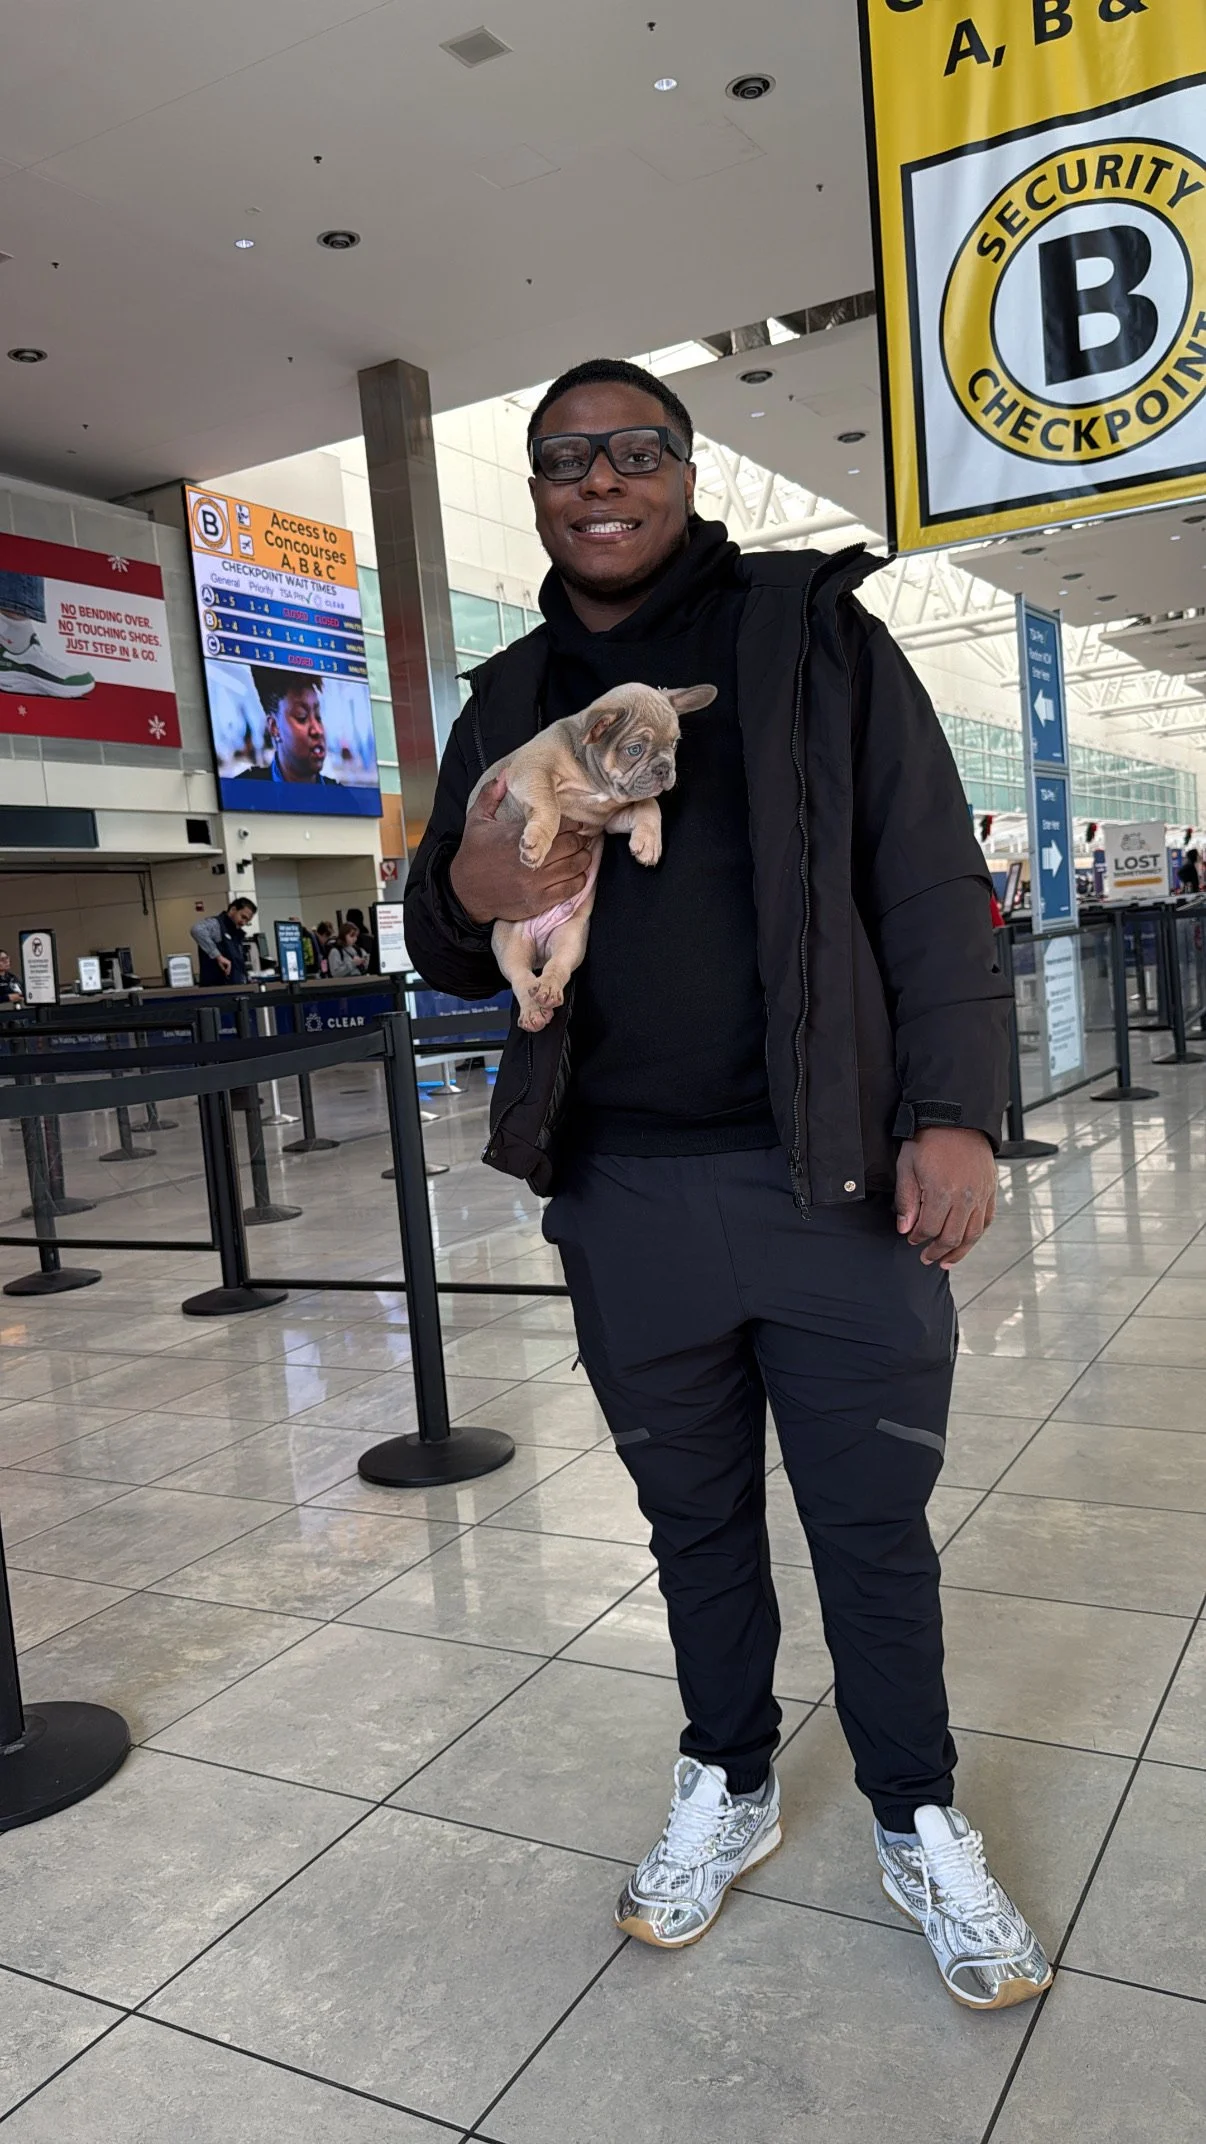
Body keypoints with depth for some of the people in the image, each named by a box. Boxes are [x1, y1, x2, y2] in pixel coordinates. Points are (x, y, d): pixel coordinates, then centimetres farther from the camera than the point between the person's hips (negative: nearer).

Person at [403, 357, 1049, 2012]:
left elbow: (931, 886, -3)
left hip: (837, 1180, -2)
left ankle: (920, 1827, 32)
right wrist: (471, 899, -9)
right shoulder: (509, 705, 13)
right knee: (695, 1517, 17)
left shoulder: (815, 636, 3)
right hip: (624, 1198, 3)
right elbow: (444, 952, 16)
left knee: (875, 1522, 9)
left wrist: (954, 1112, -13)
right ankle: (726, 1789, 39)